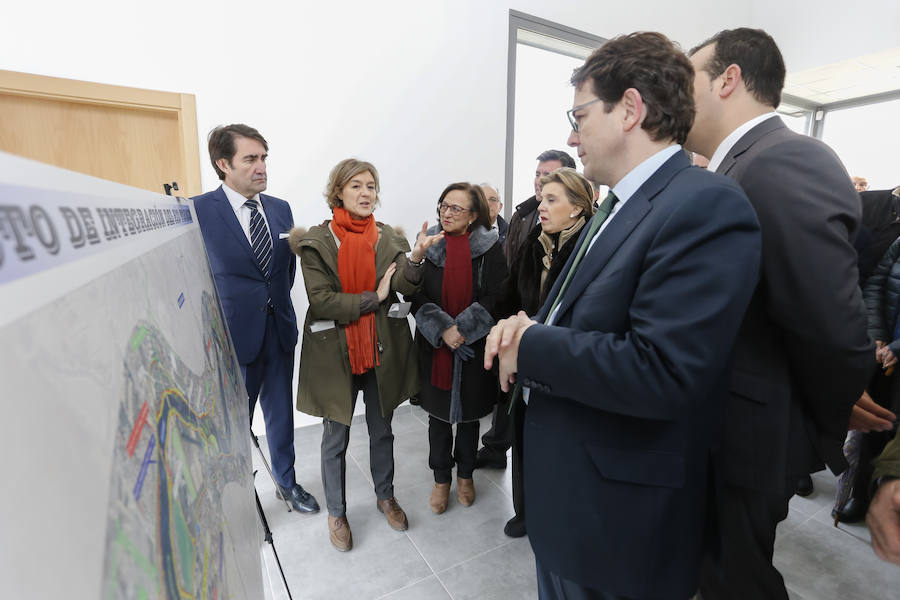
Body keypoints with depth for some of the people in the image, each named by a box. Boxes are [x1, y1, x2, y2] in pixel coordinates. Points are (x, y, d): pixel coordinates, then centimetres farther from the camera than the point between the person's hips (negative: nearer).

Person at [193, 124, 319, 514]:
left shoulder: (280, 209, 5)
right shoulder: (198, 211, -11)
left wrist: (277, 303, 7)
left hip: (279, 330, 5)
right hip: (234, 334, -4)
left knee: (281, 412, 19)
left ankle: (286, 482, 41)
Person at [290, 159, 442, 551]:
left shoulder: (389, 238, 2)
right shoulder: (316, 241, -5)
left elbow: (404, 287, -13)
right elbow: (320, 300, -14)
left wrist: (416, 258, -32)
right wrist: (374, 299, -16)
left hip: (382, 351, 3)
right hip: (335, 353, -2)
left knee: (382, 431, 19)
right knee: (335, 438, 13)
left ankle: (385, 496, 43)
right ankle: (336, 512, 37)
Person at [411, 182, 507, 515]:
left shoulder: (490, 249, -5)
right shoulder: (429, 246, 1)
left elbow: (495, 297, -9)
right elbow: (417, 297, -3)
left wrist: (462, 329, -18)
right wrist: (443, 329, -17)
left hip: (475, 347, -1)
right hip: (435, 347, 1)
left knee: (469, 412, 14)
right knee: (438, 414, 12)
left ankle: (465, 474, 38)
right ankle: (441, 478, 33)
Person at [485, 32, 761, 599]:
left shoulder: (705, 205, -22)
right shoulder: (617, 207, 8)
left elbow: (661, 373, -30)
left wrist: (529, 348, -20)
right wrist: (527, 328, -8)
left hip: (617, 515, -8)